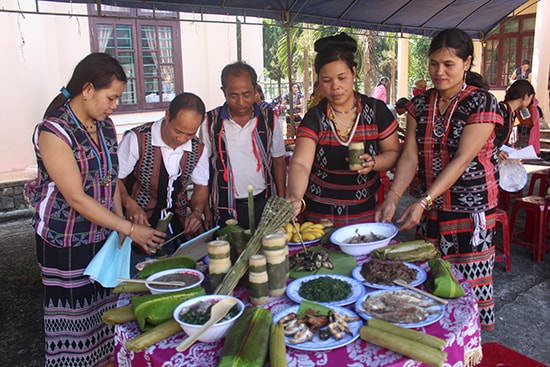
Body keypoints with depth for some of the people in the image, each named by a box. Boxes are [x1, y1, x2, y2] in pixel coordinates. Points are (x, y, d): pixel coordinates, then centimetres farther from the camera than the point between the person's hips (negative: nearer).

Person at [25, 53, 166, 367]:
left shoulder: (106, 126, 4)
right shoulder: (53, 132, -18)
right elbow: (76, 198, -21)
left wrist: (120, 224, -1)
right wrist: (130, 228, -21)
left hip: (105, 235, 6)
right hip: (67, 242, -6)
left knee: (106, 305, 14)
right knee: (76, 315, 8)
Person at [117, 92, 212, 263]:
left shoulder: (198, 149, 0)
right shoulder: (136, 139, -14)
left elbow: (201, 186, 12)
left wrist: (197, 211, -6)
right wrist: (129, 204, -23)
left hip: (179, 225, 4)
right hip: (141, 223, -3)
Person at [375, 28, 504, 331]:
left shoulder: (482, 103, -10)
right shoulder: (419, 105, 5)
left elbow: (462, 160, -19)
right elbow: (410, 156, -3)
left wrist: (423, 202, -26)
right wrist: (392, 198, -17)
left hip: (471, 209, -4)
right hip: (430, 207, 5)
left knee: (469, 283, 3)